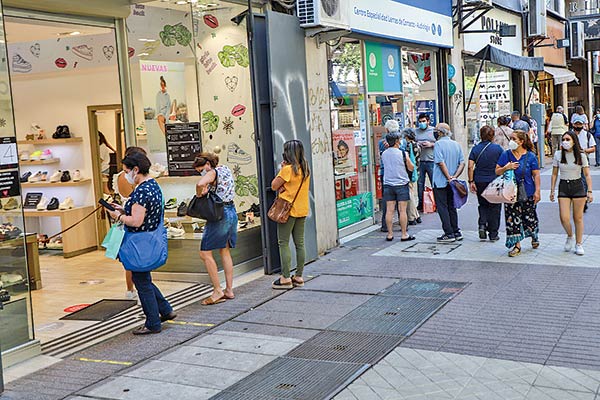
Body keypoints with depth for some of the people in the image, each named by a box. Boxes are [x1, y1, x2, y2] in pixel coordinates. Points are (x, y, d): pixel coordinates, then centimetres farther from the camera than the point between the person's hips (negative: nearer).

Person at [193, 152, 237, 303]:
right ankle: (229, 290, 19)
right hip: (232, 212, 9)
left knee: (205, 253, -3)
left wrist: (199, 195, -13)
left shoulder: (213, 172, -13)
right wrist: (206, 190, 5)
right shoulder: (226, 169, 13)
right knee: (225, 251, 16)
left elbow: (200, 184, -33)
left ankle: (218, 291, -4)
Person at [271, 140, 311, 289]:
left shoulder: (288, 169, -14)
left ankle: (286, 278, -4)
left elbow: (274, 186, -9)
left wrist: (282, 168, -3)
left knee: (283, 243, -2)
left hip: (288, 210, -7)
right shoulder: (306, 169, 9)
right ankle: (299, 277, 14)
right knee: (299, 243, 10)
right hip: (302, 210, 7)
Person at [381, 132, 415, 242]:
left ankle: (390, 234, 8)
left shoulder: (384, 154, 2)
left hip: (388, 184, 4)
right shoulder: (402, 153, -9)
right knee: (402, 210, 0)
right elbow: (411, 168, 1)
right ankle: (404, 234, 4)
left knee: (389, 210, 5)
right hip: (401, 184, -4)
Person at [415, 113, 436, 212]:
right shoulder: (415, 131, 12)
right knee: (419, 184, 4)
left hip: (431, 161, -2)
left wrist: (431, 144, -8)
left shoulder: (434, 130, 7)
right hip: (419, 162, 2)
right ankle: (420, 205, 11)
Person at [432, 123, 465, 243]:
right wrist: (454, 177, -3)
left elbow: (441, 163, -19)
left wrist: (449, 177, -17)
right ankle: (456, 232, 16)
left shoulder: (439, 144, -10)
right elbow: (462, 163, 4)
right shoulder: (456, 144, 10)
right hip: (452, 183, 7)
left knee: (442, 207, -3)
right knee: (451, 207, 15)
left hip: (440, 182, -7)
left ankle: (449, 234, -6)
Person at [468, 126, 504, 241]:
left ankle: (482, 224, -3)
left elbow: (470, 166, -8)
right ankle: (493, 234, 10)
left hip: (479, 182, 2)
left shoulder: (475, 149, -2)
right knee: (494, 207, 8)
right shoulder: (497, 148, -4)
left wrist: (471, 181, -4)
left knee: (483, 204, 19)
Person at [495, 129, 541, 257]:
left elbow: (536, 175, -1)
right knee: (512, 219, 0)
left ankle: (534, 236, 40)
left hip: (528, 193, -1)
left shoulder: (530, 156, -3)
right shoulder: (506, 155, 1)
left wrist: (537, 191, -6)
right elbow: (497, 171, 4)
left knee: (530, 217, 9)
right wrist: (506, 168, -16)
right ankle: (517, 246, 10)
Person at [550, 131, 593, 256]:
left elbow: (587, 175, 1)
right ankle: (569, 237, 21)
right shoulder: (558, 155, 1)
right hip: (563, 187, 1)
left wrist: (589, 191, -5)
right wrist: (552, 190, 5)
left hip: (578, 186, -1)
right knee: (564, 218, -9)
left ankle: (579, 244, 17)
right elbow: (554, 174, 7)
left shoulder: (581, 156, -3)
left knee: (578, 218, 3)